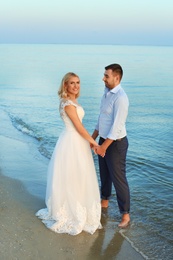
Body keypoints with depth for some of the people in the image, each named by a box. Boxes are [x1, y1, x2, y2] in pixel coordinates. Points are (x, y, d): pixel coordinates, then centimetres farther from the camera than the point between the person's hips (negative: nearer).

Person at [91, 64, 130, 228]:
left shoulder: (120, 98, -22)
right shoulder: (107, 93, 7)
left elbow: (117, 126, -24)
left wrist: (104, 146, -21)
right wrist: (93, 138, 17)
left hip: (115, 143, -9)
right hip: (104, 140, 9)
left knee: (118, 178, -2)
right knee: (104, 174, 23)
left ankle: (125, 214, 11)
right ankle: (104, 201, 43)